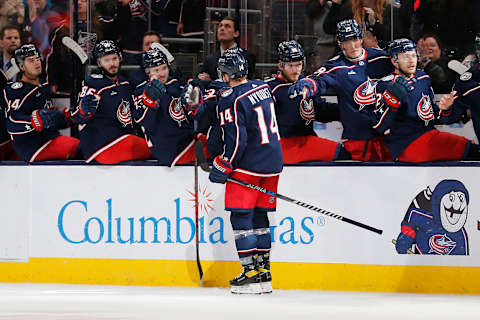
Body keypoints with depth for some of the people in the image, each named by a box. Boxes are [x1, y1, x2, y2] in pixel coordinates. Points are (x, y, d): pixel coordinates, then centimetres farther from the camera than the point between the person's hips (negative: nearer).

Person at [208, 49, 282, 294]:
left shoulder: (231, 101, -15)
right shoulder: (262, 88, 8)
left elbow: (236, 140, -18)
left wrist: (223, 166, -9)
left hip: (249, 164, -8)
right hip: (273, 162, 8)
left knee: (241, 217, -3)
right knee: (259, 216, 14)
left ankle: (251, 272, -8)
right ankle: (264, 270, 14)